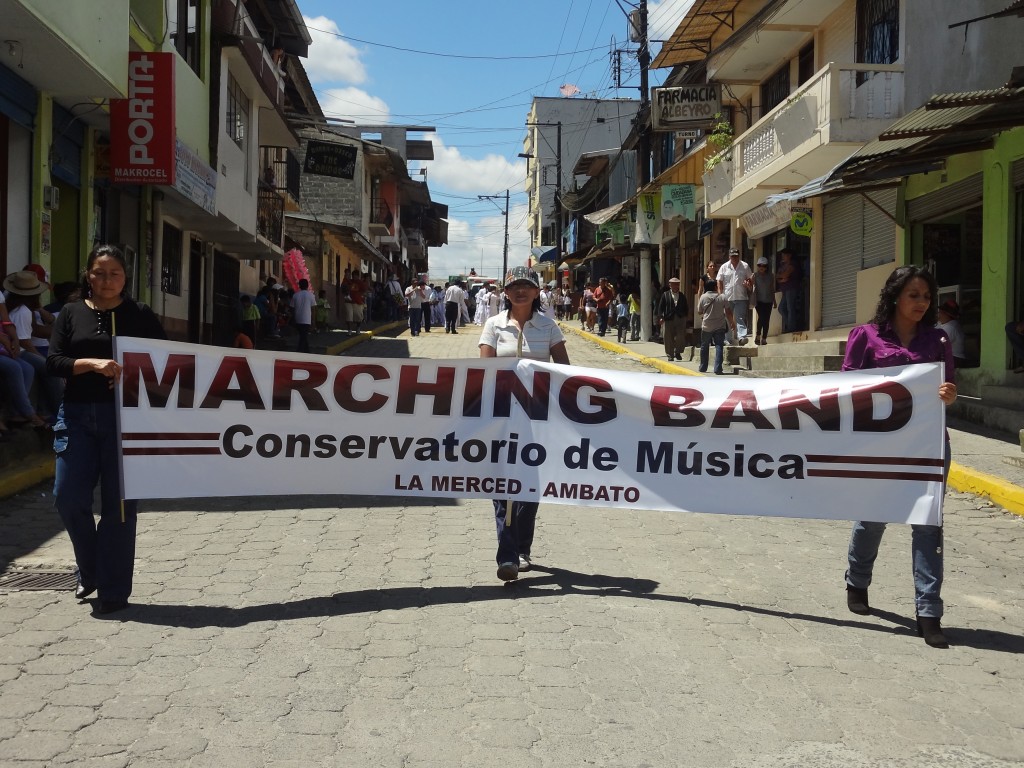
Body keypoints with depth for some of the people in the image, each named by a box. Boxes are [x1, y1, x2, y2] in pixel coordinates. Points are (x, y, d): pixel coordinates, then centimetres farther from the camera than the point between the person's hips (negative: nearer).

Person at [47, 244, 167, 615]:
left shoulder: (140, 315, 5)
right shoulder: (71, 313, 9)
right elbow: (53, 361, 0)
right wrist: (92, 364, -18)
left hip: (125, 416, -2)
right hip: (78, 415, 2)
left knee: (118, 504, 0)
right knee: (68, 498, -1)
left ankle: (113, 590, 11)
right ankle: (90, 569, 25)